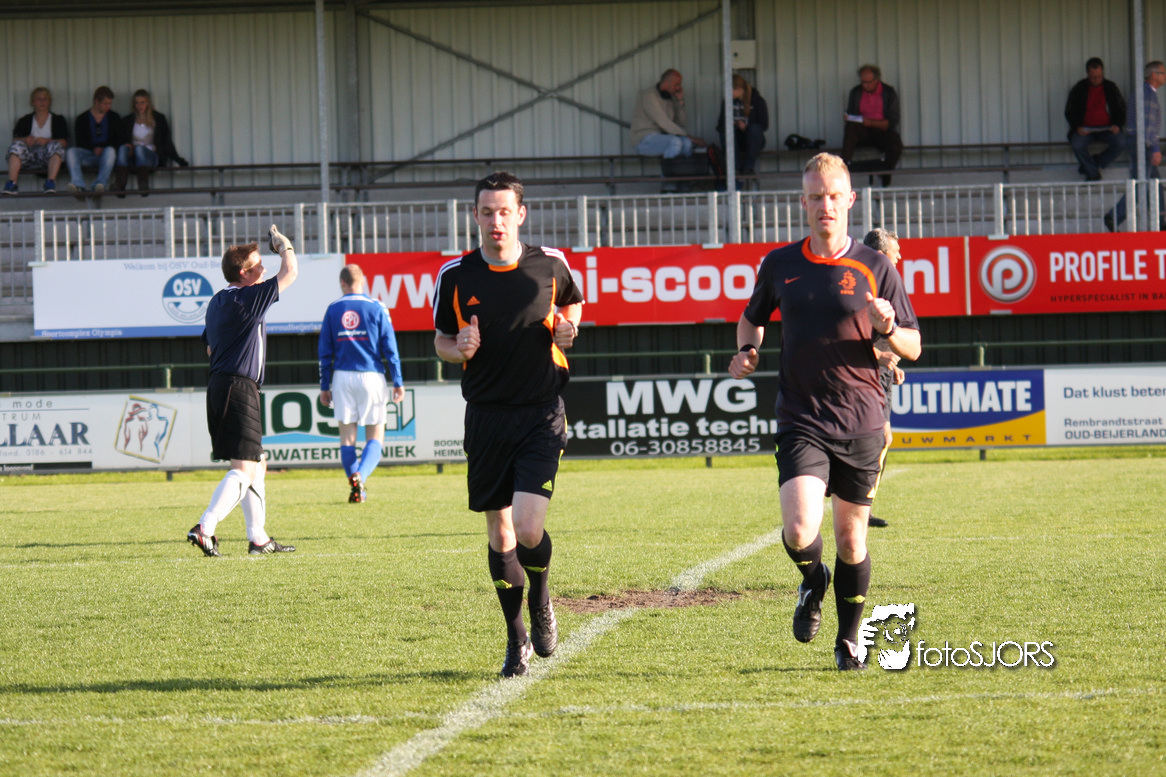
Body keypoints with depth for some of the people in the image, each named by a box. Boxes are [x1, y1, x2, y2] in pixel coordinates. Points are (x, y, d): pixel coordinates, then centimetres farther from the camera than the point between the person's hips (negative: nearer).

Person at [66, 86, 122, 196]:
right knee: (71, 152, -30)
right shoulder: (82, 119, 11)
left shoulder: (114, 117, 16)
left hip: (105, 154, 0)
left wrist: (103, 148, -8)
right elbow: (79, 143, 3)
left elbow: (119, 141, 9)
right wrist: (94, 149, -15)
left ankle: (100, 183, -53)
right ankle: (78, 184, -52)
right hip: (88, 156, 0)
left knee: (110, 151, -36)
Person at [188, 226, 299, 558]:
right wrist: (285, 246, 12)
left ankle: (258, 537, 19)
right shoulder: (250, 298, -12)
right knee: (244, 468, -11)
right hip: (239, 390, -10)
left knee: (256, 463, 17)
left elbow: (210, 347, 25)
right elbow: (290, 272, -5)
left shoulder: (216, 303, 15)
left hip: (219, 385, 10)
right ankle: (205, 528, -21)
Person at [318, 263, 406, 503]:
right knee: (375, 436, 3)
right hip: (371, 376, -1)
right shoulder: (376, 308, -1)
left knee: (347, 435, 8)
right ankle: (360, 476, -21)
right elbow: (390, 347, -2)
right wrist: (397, 382, 3)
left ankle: (355, 485, -1)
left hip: (343, 377, 1)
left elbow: (325, 352, 6)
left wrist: (325, 386, 12)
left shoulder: (333, 310, 5)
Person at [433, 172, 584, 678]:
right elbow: (441, 338, 11)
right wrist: (459, 349, -12)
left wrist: (567, 329, -3)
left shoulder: (550, 265, -1)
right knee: (499, 533, 5)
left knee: (529, 529, -14)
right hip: (487, 417, 2)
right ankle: (517, 637, 21)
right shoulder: (455, 275, -1)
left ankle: (540, 600, 18)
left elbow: (572, 304, 19)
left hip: (542, 414, -1)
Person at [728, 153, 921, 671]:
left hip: (861, 423, 0)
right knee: (800, 530, -18)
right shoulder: (779, 265, 5)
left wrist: (888, 330, -17)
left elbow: (912, 347, 5)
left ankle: (848, 640, 27)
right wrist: (747, 351, 3)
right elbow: (753, 316, 24)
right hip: (801, 420, 0)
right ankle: (812, 582, 17)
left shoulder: (875, 269, 1)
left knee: (851, 540, 7)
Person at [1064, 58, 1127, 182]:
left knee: (1120, 143, -28)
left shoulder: (1111, 88, 6)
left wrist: (1117, 125, -9)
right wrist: (1077, 127, -15)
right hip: (1085, 129, -1)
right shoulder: (1079, 89, 2)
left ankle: (1089, 167, -12)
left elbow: (1121, 110, 12)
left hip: (1106, 129, 1)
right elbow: (1069, 112, 5)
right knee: (1077, 145, -32)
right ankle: (1093, 173, -13)